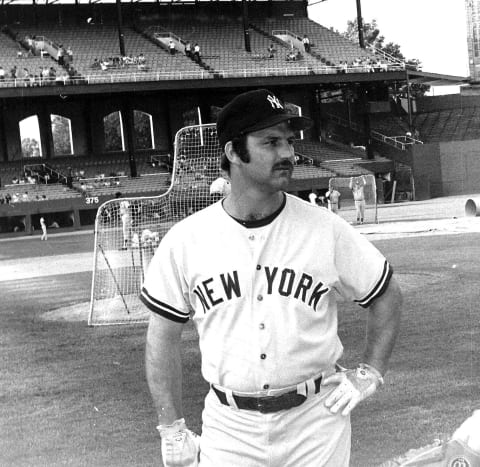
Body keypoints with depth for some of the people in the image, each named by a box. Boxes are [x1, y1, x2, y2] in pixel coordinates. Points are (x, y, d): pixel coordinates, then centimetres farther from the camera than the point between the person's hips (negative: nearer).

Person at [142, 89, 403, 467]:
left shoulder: (327, 230, -6)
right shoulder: (185, 240, -6)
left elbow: (387, 296, 8)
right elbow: (163, 336, 1)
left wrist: (370, 374, 1)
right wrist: (172, 429, 0)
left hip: (315, 421, 0)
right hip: (228, 426, 0)